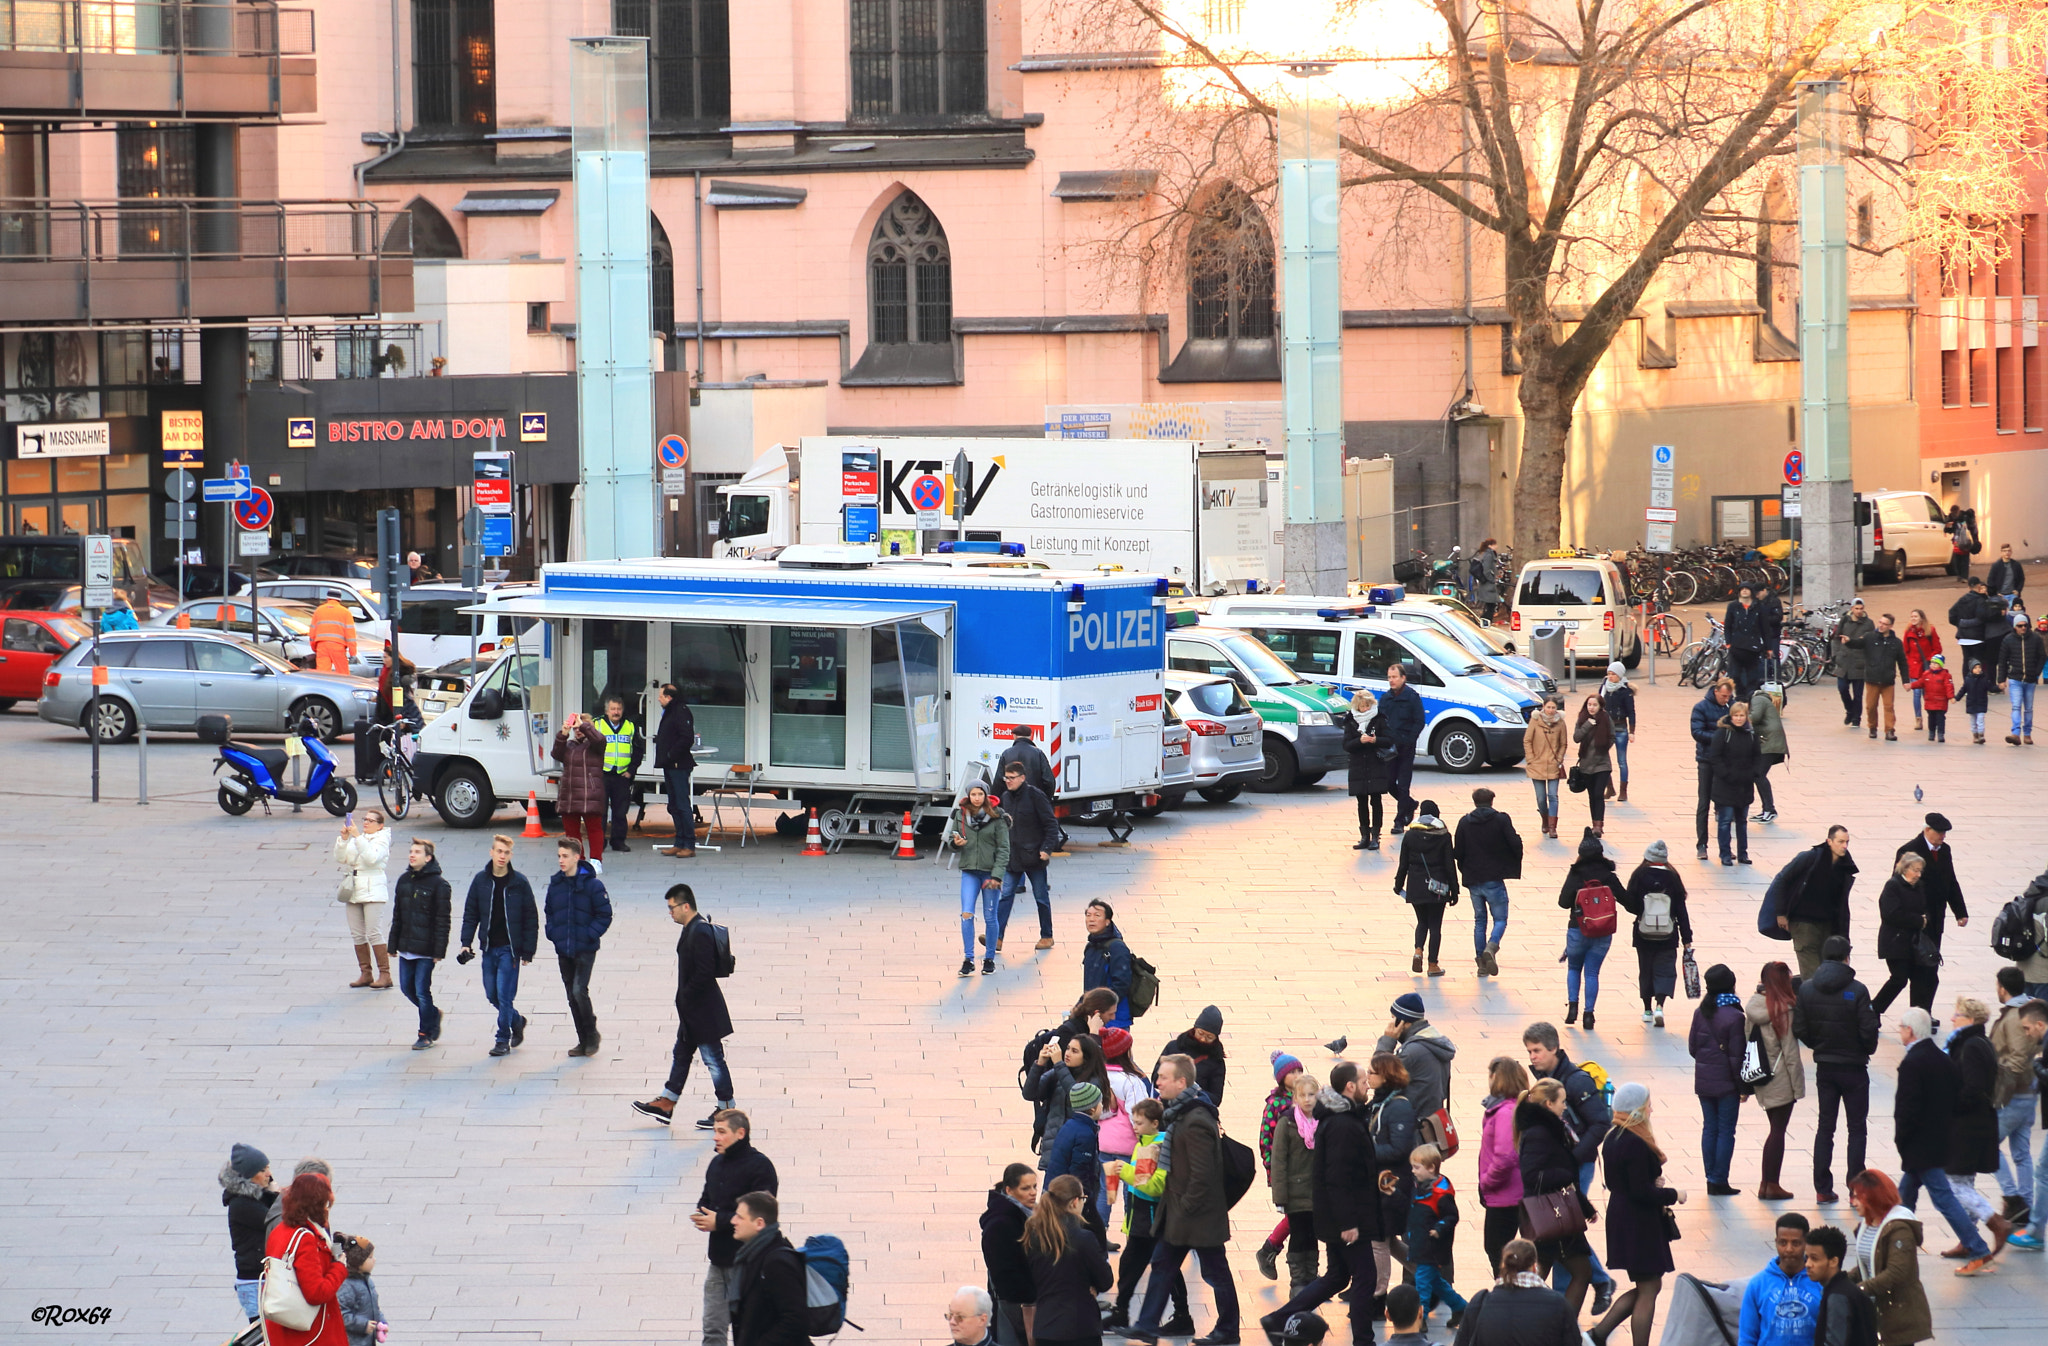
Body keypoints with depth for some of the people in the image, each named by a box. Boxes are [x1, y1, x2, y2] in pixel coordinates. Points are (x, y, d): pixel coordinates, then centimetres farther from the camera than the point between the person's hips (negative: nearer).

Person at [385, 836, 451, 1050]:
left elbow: (443, 920, -11)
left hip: (425, 950, -7)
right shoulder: (404, 880, 9)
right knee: (407, 988, 11)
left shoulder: (439, 884, -10)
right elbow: (397, 915, 14)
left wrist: (439, 951, -14)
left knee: (422, 990, -3)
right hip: (406, 948, 7)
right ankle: (434, 1014, 35)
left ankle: (426, 1035, 10)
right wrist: (394, 944, 13)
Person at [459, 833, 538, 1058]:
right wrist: (466, 943, -1)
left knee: (504, 994, -6)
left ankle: (503, 1039, 5)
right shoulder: (481, 880, 3)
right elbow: (470, 913, 8)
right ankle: (516, 1021, 32)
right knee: (492, 994, 9)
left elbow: (531, 918, -3)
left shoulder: (519, 882, -6)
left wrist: (528, 951, -5)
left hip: (510, 948, -4)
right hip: (489, 947, 4)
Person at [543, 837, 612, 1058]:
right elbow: (549, 913, 18)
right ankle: (584, 1041, 17)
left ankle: (591, 1034, 3)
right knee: (572, 996, 8)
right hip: (562, 950, 6)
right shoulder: (555, 884, 6)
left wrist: (589, 935, -14)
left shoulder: (592, 884, -9)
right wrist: (552, 933, 2)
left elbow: (604, 915, -6)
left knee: (579, 991, -16)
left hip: (585, 950, -6)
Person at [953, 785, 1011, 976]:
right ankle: (968, 960, -6)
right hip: (969, 872, 2)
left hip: (990, 872, -2)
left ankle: (989, 958, 20)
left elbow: (1004, 849, -7)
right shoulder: (961, 815, 3)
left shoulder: (997, 818, -7)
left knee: (990, 917, 6)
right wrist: (956, 843, -11)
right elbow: (953, 840, 15)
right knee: (966, 915, -10)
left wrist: (997, 876, -14)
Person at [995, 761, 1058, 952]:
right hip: (1012, 857, 5)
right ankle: (997, 937, -9)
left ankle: (1046, 936, 19)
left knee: (1041, 897, 7)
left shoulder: (1035, 796, -10)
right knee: (1006, 895, -4)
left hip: (1034, 857, -5)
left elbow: (1051, 824, -9)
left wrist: (1046, 849, -17)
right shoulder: (1005, 797, 7)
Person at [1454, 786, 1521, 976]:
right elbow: (1515, 844, -13)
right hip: (1494, 880, -3)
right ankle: (1491, 947, -23)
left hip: (1473, 881, 3)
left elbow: (1457, 852, 3)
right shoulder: (1501, 820, -6)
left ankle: (1481, 961, 12)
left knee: (1479, 920, 15)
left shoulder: (1464, 823, 3)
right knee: (1500, 919, 5)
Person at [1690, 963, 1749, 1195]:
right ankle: (1719, 1181, 4)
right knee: (1726, 1131, 3)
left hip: (1703, 1081, 5)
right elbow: (1736, 1055, -14)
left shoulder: (1701, 1013, -1)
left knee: (1709, 1128, 13)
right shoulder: (1734, 1017, -16)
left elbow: (1692, 1046, 4)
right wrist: (1742, 1085, -6)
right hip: (1726, 1082, -5)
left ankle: (1711, 1180, 15)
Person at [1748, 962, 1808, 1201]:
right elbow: (1789, 1050, -16)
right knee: (1778, 1130, 3)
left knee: (1776, 1129, 17)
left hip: (1761, 1079, 6)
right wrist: (1795, 1081, -9)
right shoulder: (1785, 1008, -17)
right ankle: (1772, 1185, 7)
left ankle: (1766, 1184, 19)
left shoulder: (1753, 1005, 1)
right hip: (1781, 1080, -6)